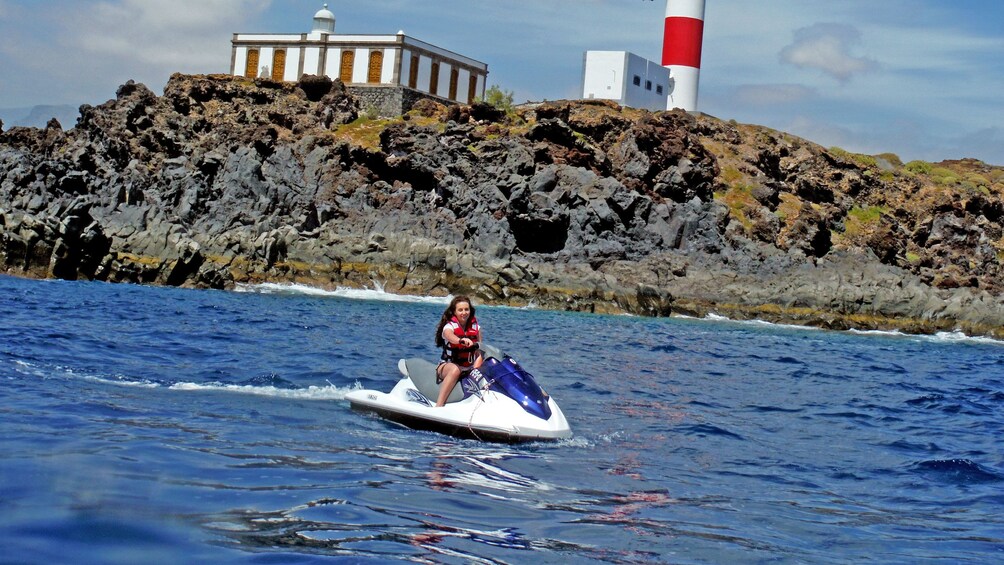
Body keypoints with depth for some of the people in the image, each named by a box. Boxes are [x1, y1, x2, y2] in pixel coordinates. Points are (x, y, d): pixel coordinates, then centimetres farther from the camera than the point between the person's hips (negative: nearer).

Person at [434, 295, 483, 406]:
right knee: (455, 370, -40)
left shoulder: (475, 326, 7)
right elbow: (450, 337, -34)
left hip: (470, 368, 4)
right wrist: (462, 340, -58)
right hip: (448, 365, -4)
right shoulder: (449, 326, -8)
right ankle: (438, 407, -49)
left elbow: (479, 349, 7)